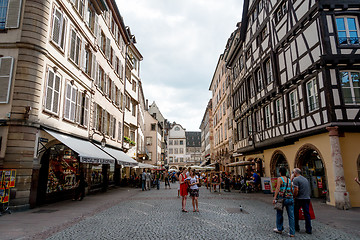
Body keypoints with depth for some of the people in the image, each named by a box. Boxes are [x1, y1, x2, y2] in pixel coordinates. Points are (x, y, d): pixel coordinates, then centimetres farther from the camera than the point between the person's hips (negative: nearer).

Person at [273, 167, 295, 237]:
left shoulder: (279, 179, -5)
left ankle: (279, 229, 26)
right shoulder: (289, 180, 11)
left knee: (279, 214, 13)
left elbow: (277, 188, -16)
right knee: (291, 216, 5)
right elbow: (292, 190, 17)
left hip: (282, 199, -4)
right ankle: (292, 233, 5)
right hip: (290, 198, 4)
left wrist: (274, 198, -18)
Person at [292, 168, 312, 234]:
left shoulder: (295, 179, -9)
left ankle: (296, 228, 17)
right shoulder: (305, 179, 15)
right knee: (307, 214, 9)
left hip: (299, 199, -6)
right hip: (307, 198, 6)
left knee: (295, 213, 10)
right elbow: (309, 190, 17)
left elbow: (296, 190, -18)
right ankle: (309, 229, 10)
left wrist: (293, 197, -6)